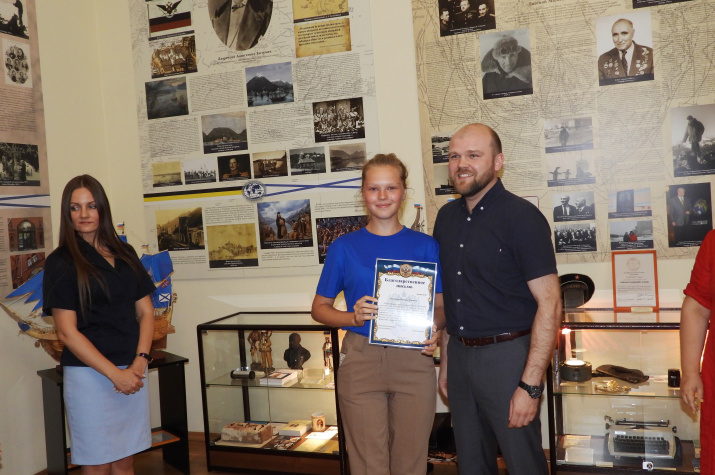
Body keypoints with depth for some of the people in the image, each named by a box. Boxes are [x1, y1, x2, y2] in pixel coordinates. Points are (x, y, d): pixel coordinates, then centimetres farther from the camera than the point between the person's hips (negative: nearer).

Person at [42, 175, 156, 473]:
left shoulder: (124, 254, 9)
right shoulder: (61, 262, -5)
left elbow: (145, 312, 10)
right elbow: (67, 332, -9)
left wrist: (141, 360, -6)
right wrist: (115, 374, -14)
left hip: (133, 372, 4)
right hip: (89, 374, -4)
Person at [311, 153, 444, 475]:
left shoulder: (425, 246, 6)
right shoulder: (344, 247, 4)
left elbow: (441, 306, 8)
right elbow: (320, 307, 8)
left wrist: (433, 328, -14)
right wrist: (354, 318, -11)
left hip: (413, 360, 1)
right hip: (360, 360, -1)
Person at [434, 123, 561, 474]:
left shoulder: (521, 217, -13)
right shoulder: (446, 217, 7)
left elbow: (549, 304, -16)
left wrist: (530, 386, -20)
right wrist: (446, 361, 13)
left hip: (507, 354, -6)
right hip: (460, 354, 6)